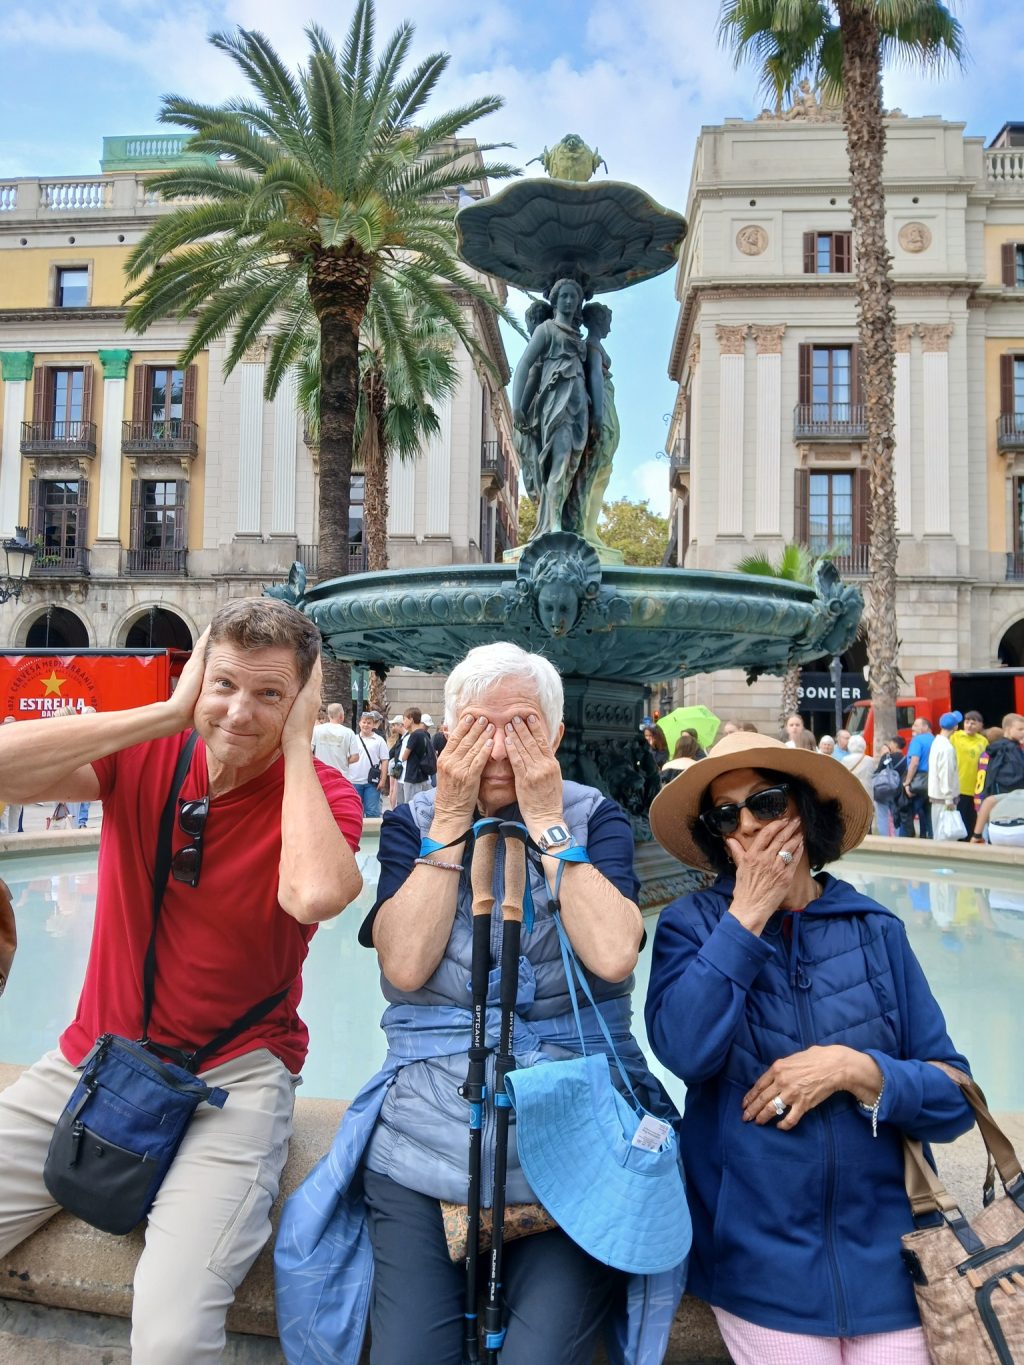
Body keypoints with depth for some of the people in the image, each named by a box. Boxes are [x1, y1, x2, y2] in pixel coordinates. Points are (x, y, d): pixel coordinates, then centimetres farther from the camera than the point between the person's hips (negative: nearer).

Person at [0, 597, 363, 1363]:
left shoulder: (320, 795, -9)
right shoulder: (143, 756, -3)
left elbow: (316, 897, -32)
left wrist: (297, 745, -21)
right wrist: (169, 714, -18)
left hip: (234, 1078, -3)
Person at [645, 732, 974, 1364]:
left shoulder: (877, 931, -2)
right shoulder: (692, 924, -5)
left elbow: (954, 1099, -1)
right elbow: (684, 1051, -23)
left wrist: (856, 1070, -19)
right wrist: (747, 916, -20)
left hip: (884, 1252, 2)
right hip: (759, 1257, -1)